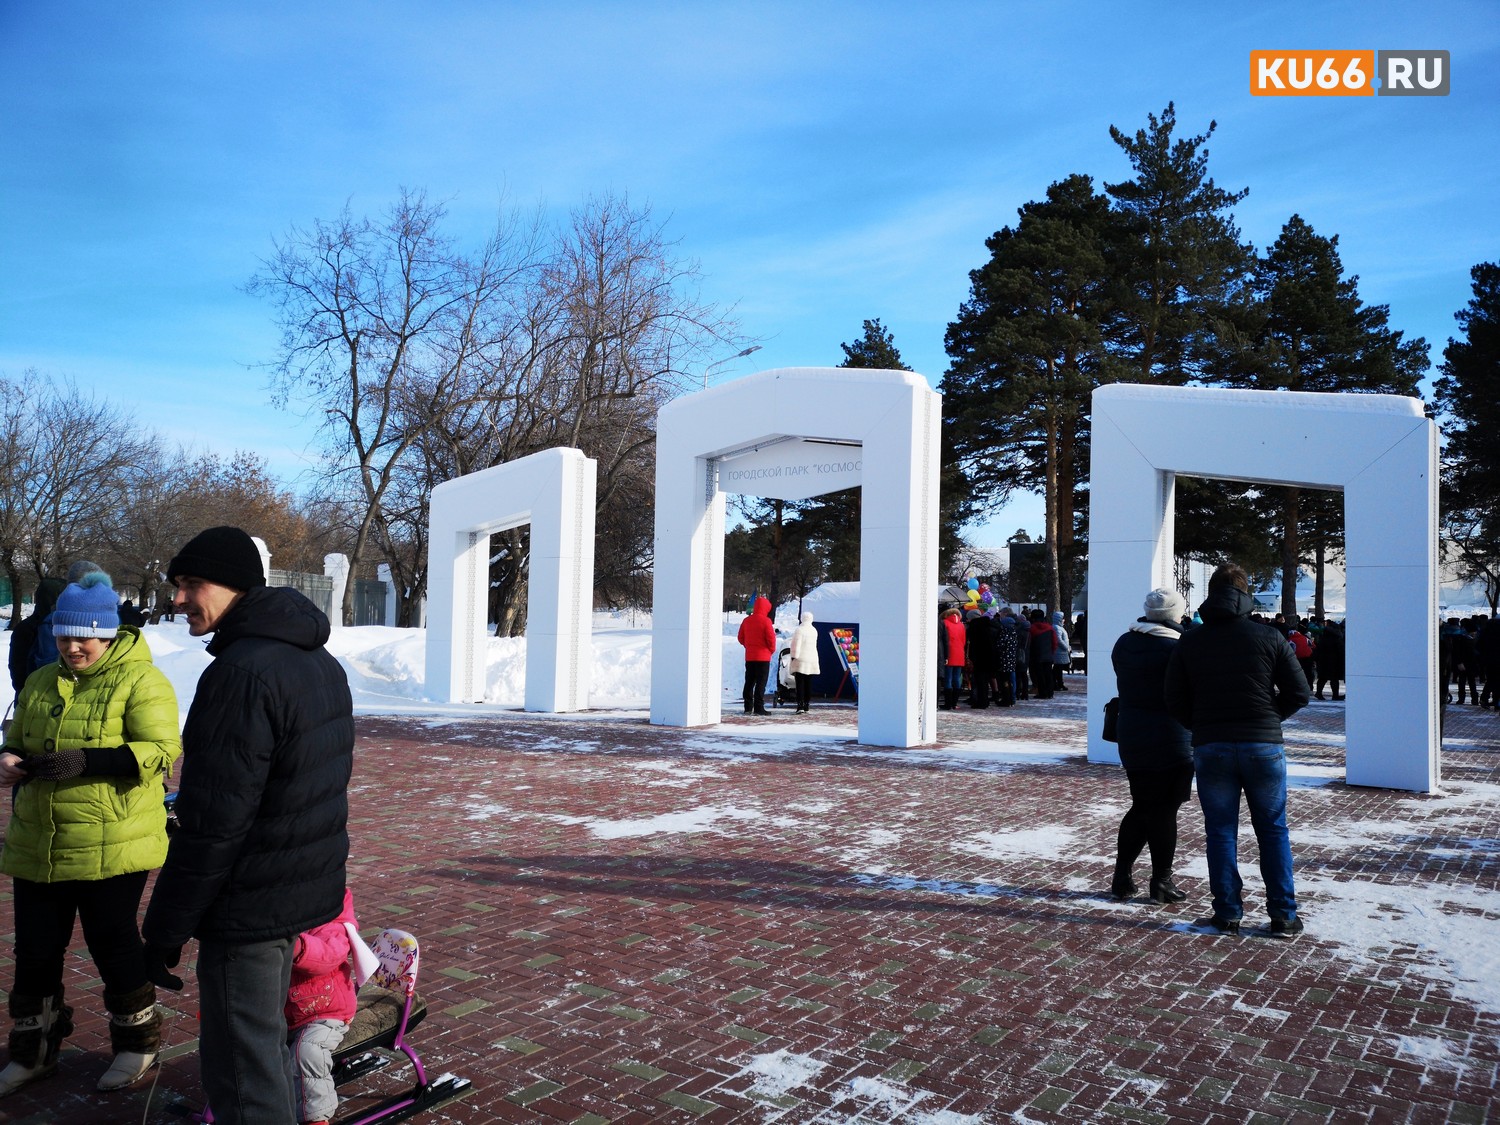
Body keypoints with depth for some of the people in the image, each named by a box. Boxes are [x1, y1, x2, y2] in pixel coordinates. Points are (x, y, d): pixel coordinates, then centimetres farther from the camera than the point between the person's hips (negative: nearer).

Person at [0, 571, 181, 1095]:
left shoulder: (140, 680, -10)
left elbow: (159, 751, -18)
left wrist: (86, 762, -28)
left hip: (110, 848, -6)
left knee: (113, 945, 7)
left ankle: (137, 1040, 28)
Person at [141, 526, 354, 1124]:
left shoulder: (243, 672, -23)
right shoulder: (319, 661, 8)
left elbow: (212, 821, -24)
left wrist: (165, 927, -14)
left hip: (248, 906, -9)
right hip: (306, 889, 9)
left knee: (240, 1073, 4)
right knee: (266, 1041, 24)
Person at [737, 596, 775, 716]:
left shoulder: (746, 620, 6)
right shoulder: (765, 621, -12)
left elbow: (741, 638, 10)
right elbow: (771, 638, -14)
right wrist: (772, 650, 3)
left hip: (749, 656, 6)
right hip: (763, 656, -5)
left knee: (749, 682, 11)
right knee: (761, 683, -3)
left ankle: (748, 708, 11)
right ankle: (758, 708, -6)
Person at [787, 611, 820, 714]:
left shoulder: (799, 629, -10)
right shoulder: (814, 631, 11)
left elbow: (796, 645, -13)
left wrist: (794, 657, -8)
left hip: (801, 660, -6)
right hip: (812, 660, 6)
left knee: (800, 684, -8)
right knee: (808, 684, 9)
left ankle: (800, 706, -16)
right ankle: (807, 706, 12)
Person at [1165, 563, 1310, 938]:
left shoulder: (1189, 643, 1)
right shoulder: (1268, 637, -3)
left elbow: (1175, 701, 3)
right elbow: (1299, 693, -1)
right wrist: (1268, 720, 14)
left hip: (1211, 749, 0)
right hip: (1264, 746, 0)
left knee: (1220, 833, 8)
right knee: (1273, 832, 10)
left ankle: (1228, 914, 10)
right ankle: (1283, 917, 13)